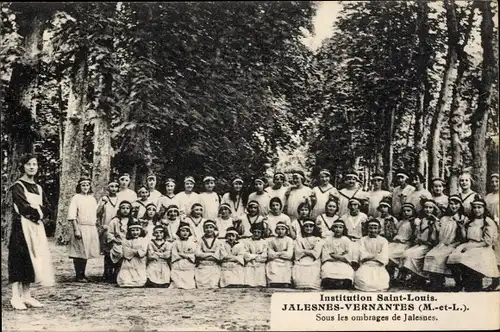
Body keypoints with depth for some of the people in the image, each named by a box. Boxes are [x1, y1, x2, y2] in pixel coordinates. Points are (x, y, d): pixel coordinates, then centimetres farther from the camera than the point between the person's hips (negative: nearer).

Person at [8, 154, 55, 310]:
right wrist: (39, 212, -4)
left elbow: (48, 208, 9)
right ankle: (16, 297, -5)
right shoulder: (17, 186, -4)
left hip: (37, 227, 7)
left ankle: (26, 295, 10)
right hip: (22, 227, -7)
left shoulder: (38, 188, 17)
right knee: (19, 260, -7)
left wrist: (37, 211, -7)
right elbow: (24, 208, -16)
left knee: (33, 260, 5)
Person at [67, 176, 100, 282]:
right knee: (79, 253, -5)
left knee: (86, 253, 7)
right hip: (80, 228, -6)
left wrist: (96, 228, 12)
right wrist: (76, 230, -16)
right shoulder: (76, 198, -2)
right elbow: (72, 216, -9)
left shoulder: (92, 199, 16)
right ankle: (78, 276, 0)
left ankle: (83, 274, 15)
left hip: (91, 229, 6)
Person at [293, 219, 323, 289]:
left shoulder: (318, 240, 17)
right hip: (300, 264, 1)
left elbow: (316, 253, 3)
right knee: (299, 282, -29)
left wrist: (304, 251, 5)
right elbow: (297, 253, 8)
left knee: (312, 283, -31)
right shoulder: (299, 239, 22)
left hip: (313, 265, -1)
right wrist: (310, 252, 3)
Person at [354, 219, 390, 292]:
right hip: (366, 266, 0)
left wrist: (369, 256, -8)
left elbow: (384, 258, -3)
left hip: (379, 266, 0)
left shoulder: (383, 241, 9)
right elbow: (363, 256, -2)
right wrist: (377, 255, -7)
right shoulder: (363, 240, 11)